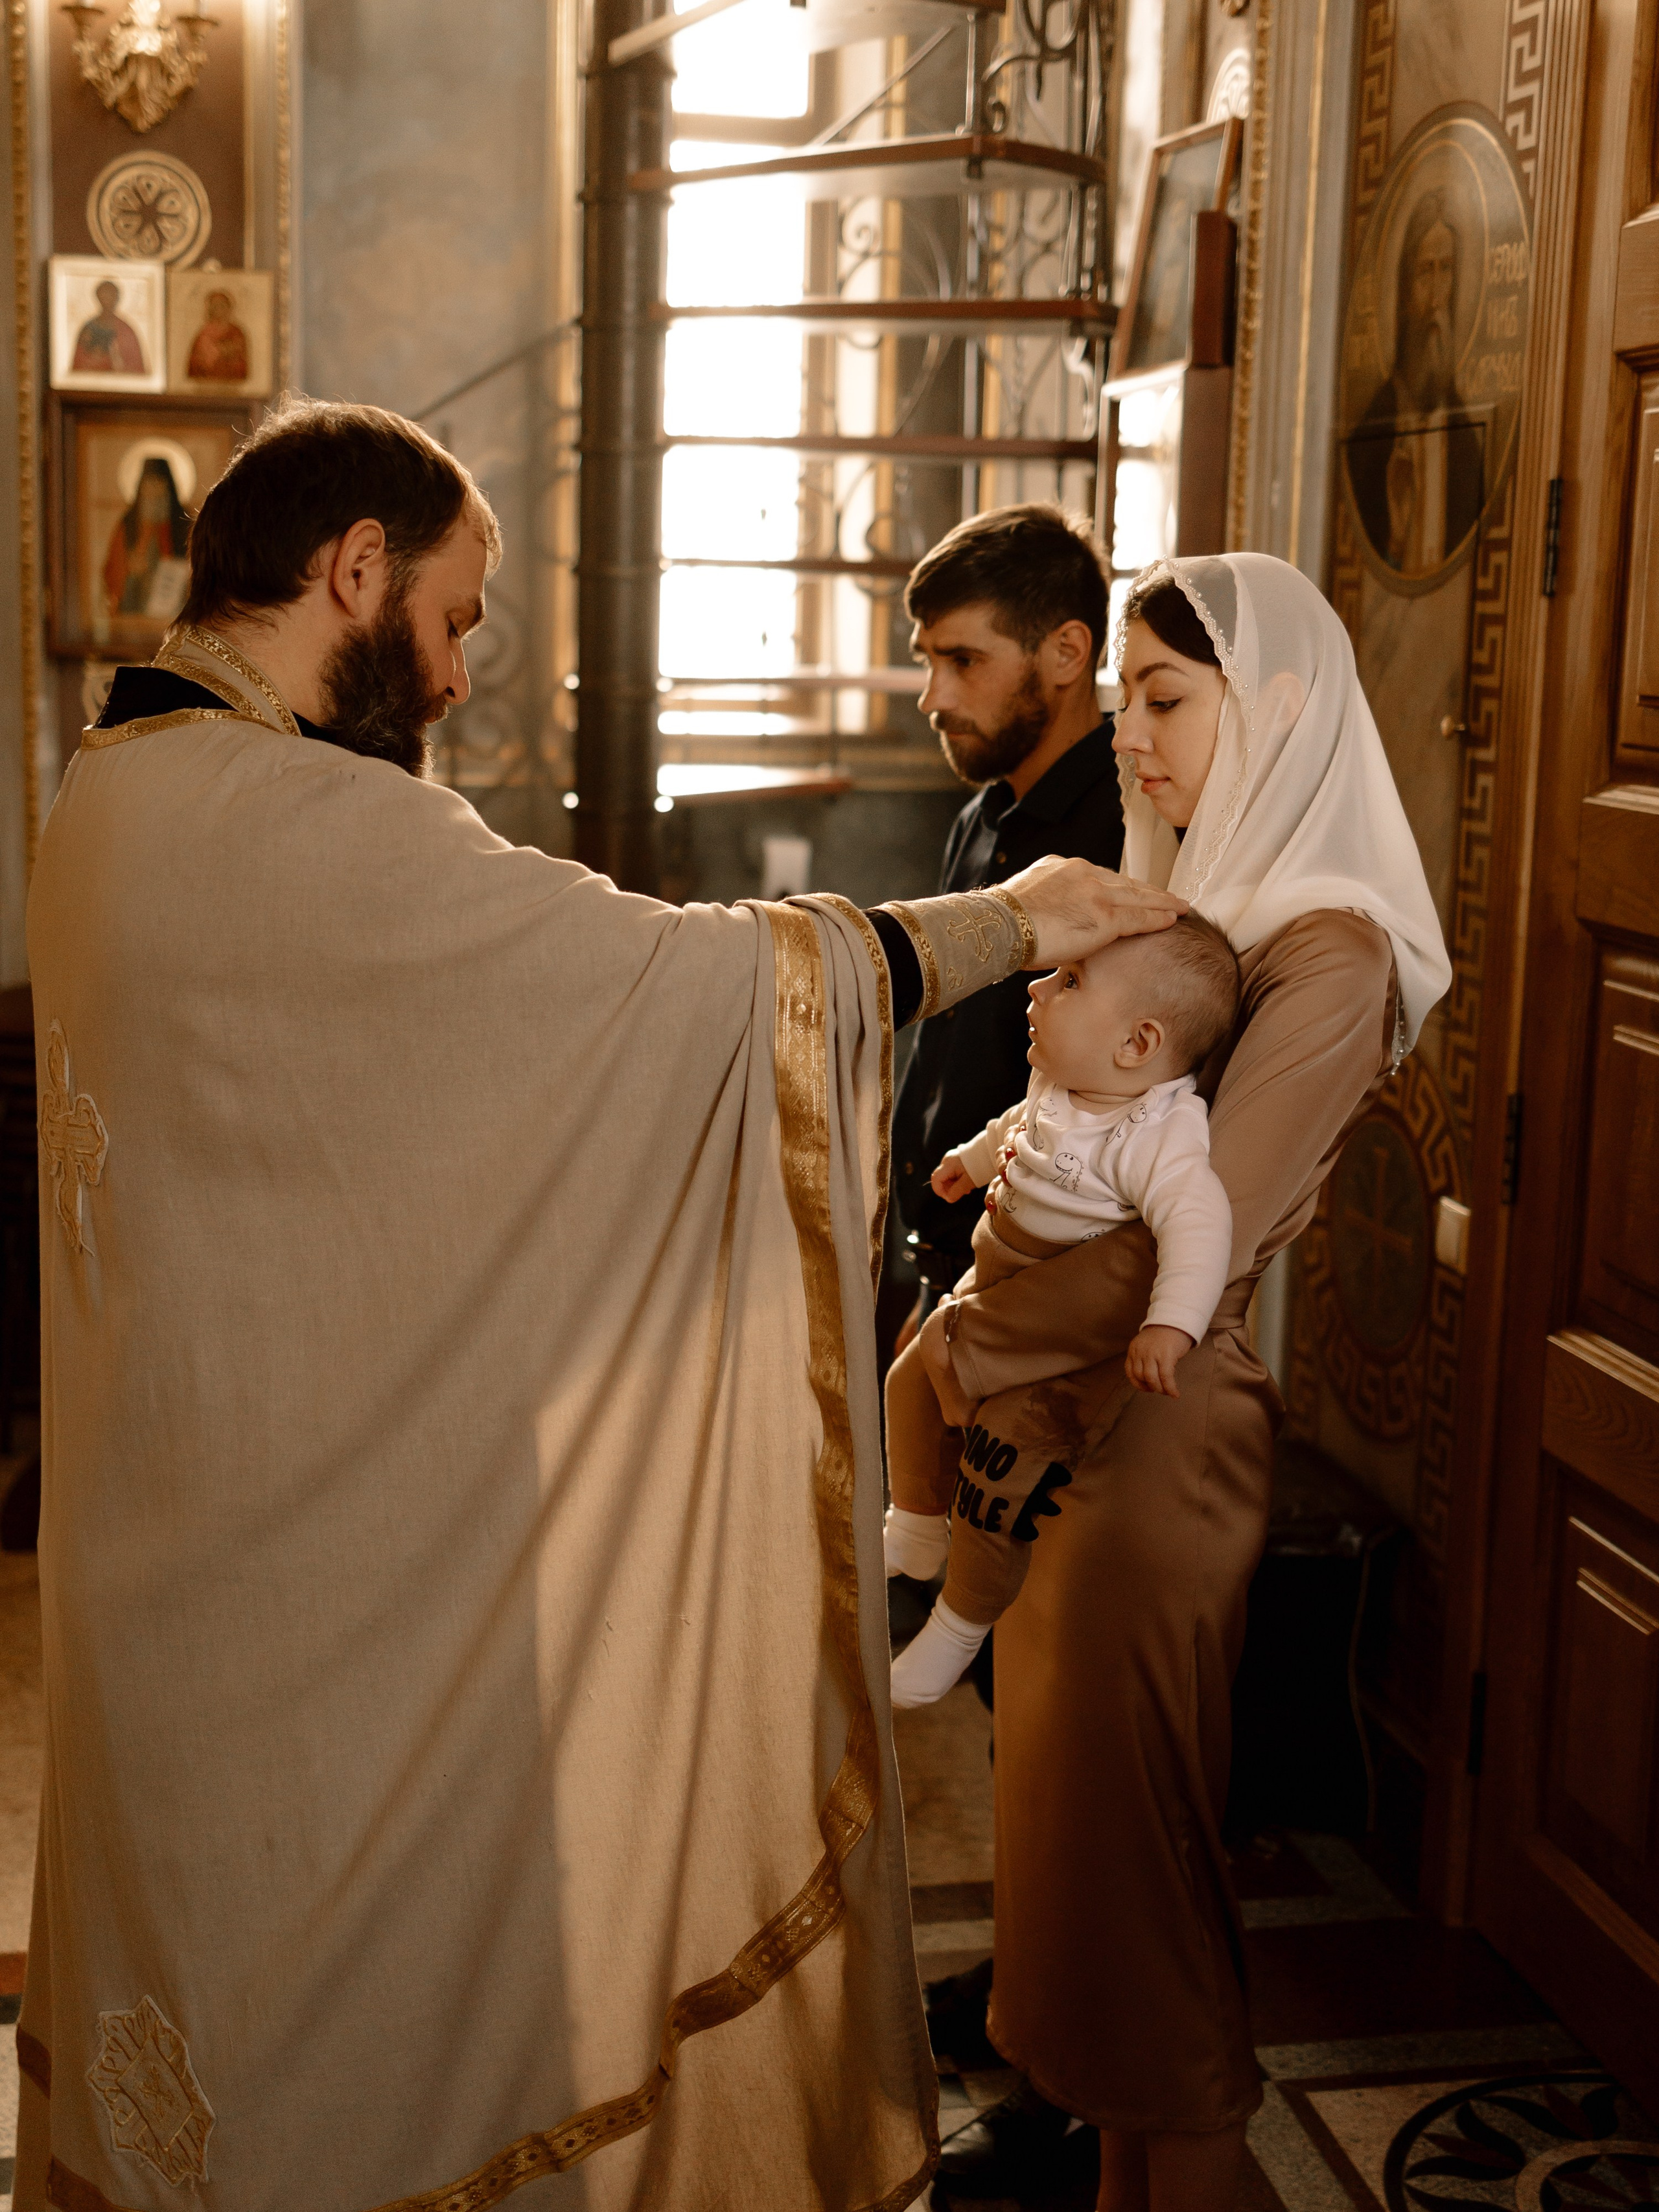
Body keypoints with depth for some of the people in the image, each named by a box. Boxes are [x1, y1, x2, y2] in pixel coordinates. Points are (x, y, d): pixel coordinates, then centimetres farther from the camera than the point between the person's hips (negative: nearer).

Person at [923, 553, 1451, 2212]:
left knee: (1127, 1838, 6)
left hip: (1162, 1428, -8)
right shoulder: (1185, 905, 9)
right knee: (1062, 1811, 18)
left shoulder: (1330, 953, -17)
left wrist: (974, 1349, -13)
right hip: (1067, 1417, 8)